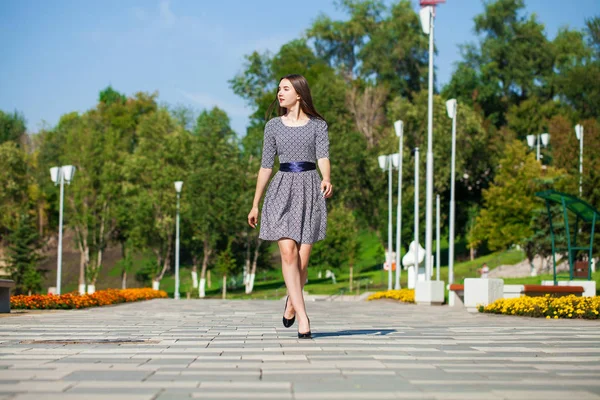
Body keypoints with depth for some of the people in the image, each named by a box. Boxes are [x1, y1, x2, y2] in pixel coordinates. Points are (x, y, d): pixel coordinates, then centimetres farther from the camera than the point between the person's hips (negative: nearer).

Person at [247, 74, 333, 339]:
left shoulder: (318, 125, 6)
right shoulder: (273, 126, 11)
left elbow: (323, 157, -7)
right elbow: (266, 166, 14)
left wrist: (326, 180, -29)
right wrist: (255, 204, 14)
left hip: (309, 189, -1)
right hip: (282, 190, 1)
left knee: (302, 258, 0)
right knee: (288, 252, -16)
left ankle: (291, 302, 29)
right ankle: (303, 318, -16)